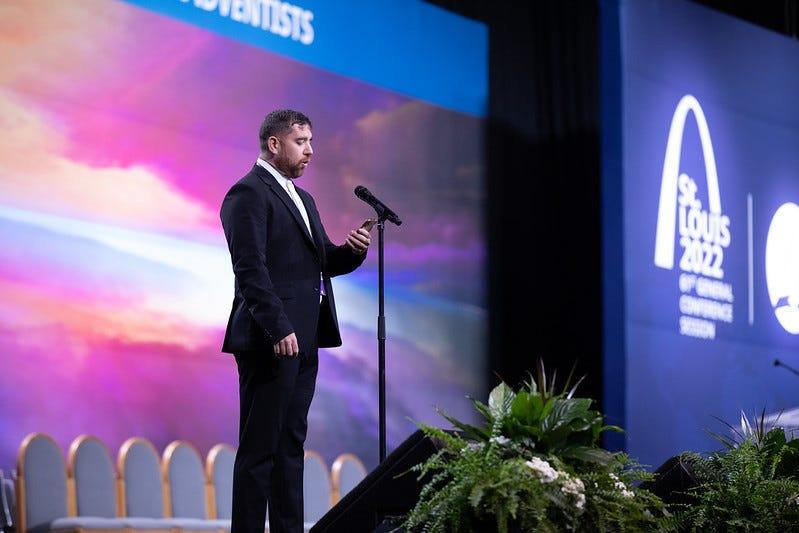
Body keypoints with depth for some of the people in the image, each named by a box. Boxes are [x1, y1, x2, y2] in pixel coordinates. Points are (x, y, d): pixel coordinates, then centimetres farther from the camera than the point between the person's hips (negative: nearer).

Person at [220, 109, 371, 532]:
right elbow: (250, 269, -16)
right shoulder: (249, 194, -8)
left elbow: (324, 262, 22)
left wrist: (352, 249, 0)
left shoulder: (301, 199, 21)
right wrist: (278, 331, -22)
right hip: (271, 339, -9)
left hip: (302, 339, 9)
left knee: (291, 445, 10)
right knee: (259, 448, -7)